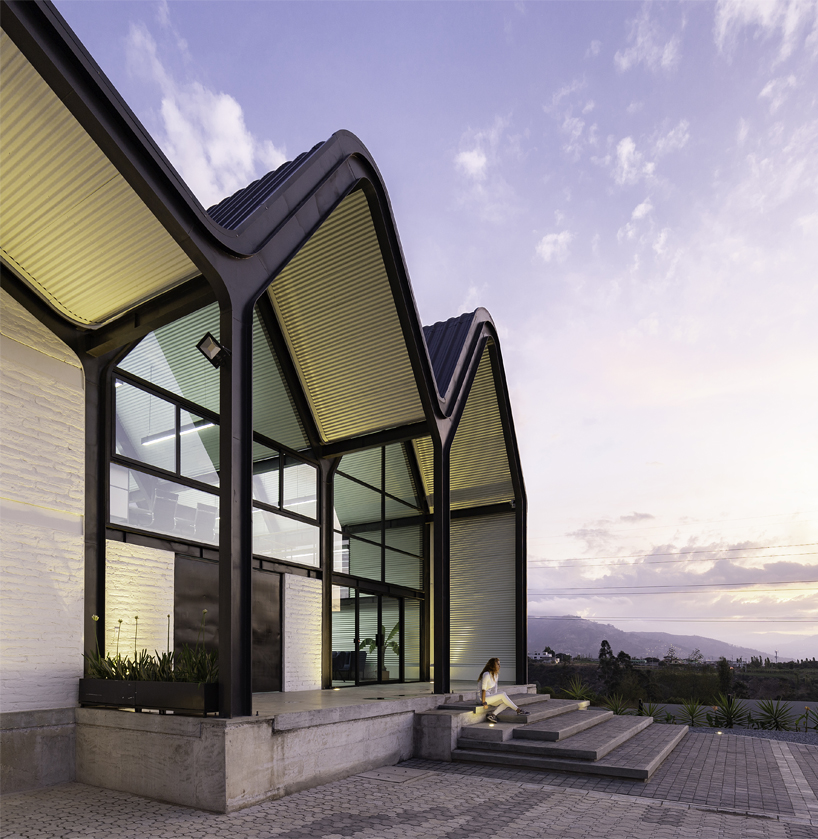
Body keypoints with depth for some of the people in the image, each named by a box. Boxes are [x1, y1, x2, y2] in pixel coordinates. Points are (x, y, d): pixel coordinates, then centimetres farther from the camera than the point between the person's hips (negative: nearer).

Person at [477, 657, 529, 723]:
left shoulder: (496, 675, 10)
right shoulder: (486, 674, -18)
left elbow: (495, 689, 12)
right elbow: (483, 689, -21)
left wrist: (496, 698, 0)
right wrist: (484, 702, -23)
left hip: (491, 697, 9)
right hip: (484, 697, -9)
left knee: (506, 702, -12)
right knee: (503, 694, -23)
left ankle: (492, 715, -20)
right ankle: (518, 711, -15)